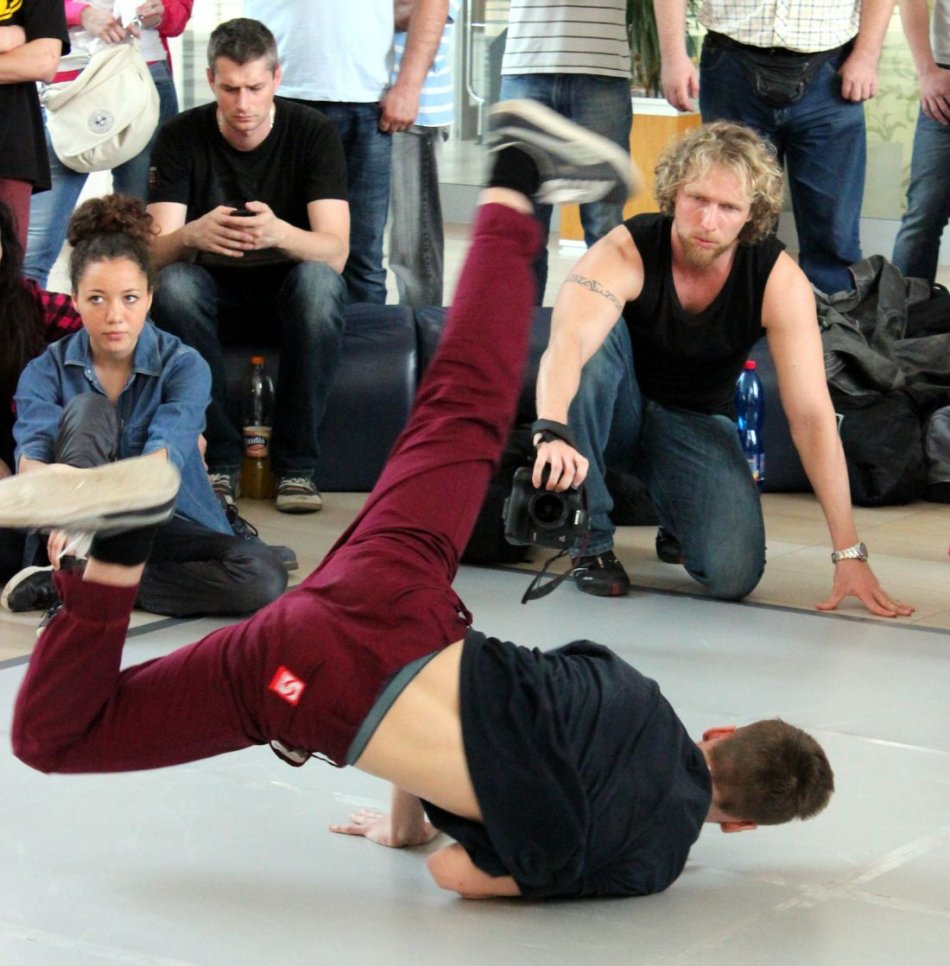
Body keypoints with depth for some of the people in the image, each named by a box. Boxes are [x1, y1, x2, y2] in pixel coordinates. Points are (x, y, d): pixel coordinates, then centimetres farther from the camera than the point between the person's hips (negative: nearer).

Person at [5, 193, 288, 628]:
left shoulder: (184, 366, -7)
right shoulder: (46, 371, -3)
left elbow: (162, 456, -25)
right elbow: (32, 459, -21)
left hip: (168, 525, 1)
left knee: (263, 576, -30)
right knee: (87, 409, -24)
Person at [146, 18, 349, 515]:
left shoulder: (314, 132, -11)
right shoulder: (180, 137, -8)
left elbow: (335, 250, -21)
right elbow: (156, 250, -17)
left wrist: (279, 233, -45)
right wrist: (193, 235, -42)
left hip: (289, 294, -1)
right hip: (215, 295, 1)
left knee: (319, 280, -35)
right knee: (171, 283, -32)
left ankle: (296, 465, -24)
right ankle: (219, 460, -22)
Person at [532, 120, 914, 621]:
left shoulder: (780, 281, -22)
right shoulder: (627, 251, -27)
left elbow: (811, 414, -22)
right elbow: (566, 344, -44)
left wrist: (849, 552, -26)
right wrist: (554, 434, -67)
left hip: (697, 423, 1)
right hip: (617, 411, -1)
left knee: (735, 575, -25)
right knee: (598, 339, -36)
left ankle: (677, 515, 14)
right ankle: (589, 537, -20)